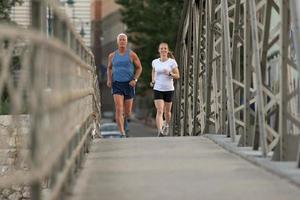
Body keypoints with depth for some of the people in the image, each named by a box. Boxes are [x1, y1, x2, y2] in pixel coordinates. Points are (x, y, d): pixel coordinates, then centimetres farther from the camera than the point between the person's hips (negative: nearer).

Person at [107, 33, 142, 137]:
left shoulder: (132, 54, -2)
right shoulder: (112, 55, 5)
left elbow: (139, 68, 5)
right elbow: (109, 68, 22)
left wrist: (135, 79, -9)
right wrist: (109, 79, 6)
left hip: (129, 85, 0)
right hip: (116, 85, 0)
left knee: (127, 112, 8)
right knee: (118, 109, -18)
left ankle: (125, 119, 46)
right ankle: (122, 133, -19)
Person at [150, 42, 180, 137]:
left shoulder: (172, 62, -5)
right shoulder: (155, 62, 2)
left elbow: (177, 76, -2)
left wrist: (169, 73, -21)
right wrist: (153, 81, 9)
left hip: (169, 90, 0)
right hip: (158, 89, 0)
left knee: (167, 111, 15)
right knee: (159, 111, -15)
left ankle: (167, 126, 44)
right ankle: (160, 131, -24)